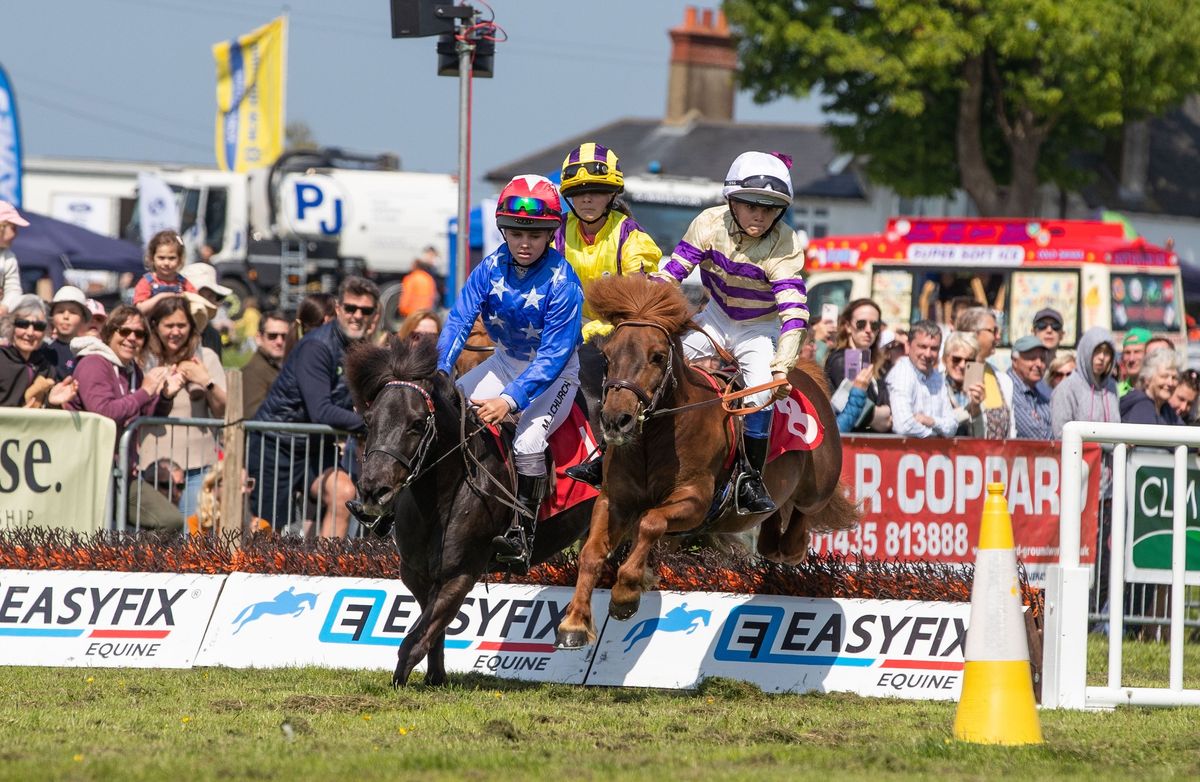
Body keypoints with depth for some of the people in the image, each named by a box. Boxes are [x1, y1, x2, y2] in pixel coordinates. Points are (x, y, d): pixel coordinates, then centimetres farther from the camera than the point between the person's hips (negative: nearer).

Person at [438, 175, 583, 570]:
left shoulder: (562, 282, -25)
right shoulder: (491, 269, -12)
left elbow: (553, 355, -30)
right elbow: (459, 322, -17)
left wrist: (510, 399, -42)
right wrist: (439, 372, -34)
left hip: (555, 373, -6)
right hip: (506, 361, 6)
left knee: (527, 441, -30)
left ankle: (522, 534, -21)